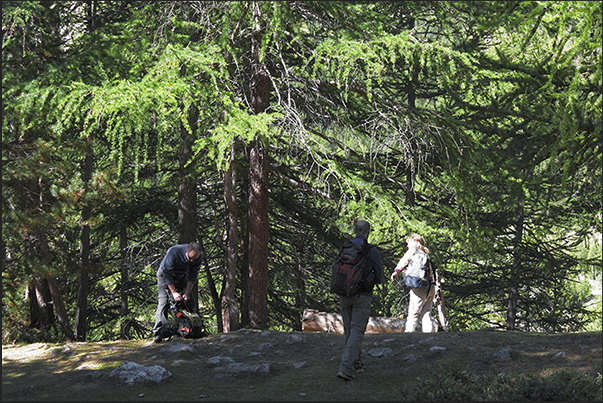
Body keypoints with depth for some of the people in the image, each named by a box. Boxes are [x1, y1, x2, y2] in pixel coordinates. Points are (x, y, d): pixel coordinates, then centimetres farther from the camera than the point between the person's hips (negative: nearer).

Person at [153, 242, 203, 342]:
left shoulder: (199, 257, -22)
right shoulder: (173, 252, -36)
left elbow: (193, 276, -12)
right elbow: (167, 274, -28)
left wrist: (187, 293, -19)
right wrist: (174, 292, -29)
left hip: (182, 277, 4)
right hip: (165, 275, -4)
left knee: (190, 301, -5)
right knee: (163, 302, -17)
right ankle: (158, 332, -23)